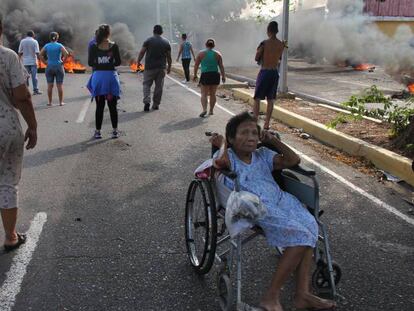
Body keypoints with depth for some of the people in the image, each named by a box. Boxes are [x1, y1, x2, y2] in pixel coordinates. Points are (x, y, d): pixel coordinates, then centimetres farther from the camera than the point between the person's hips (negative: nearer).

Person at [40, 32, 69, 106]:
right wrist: (63, 61, -6)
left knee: (50, 85, 7)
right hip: (59, 67, -2)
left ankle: (50, 102, 10)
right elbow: (66, 53, -16)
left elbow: (41, 55, -4)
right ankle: (61, 102, 6)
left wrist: (45, 62, 1)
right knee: (60, 85, 3)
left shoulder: (46, 46, 3)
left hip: (49, 67, 2)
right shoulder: (59, 45, -3)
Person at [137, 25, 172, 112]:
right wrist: (169, 67, 16)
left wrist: (138, 62, 8)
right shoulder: (166, 42, 6)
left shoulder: (148, 40, -1)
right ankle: (156, 104, 12)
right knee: (159, 86, 8)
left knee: (147, 84, 5)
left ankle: (147, 101, -14)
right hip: (161, 68, 2)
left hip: (149, 67, -2)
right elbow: (169, 56, 7)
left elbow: (142, 52, -4)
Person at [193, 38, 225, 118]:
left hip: (205, 75, -2)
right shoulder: (217, 54, 4)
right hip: (215, 75, 2)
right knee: (213, 94, 13)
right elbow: (221, 66, 2)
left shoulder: (201, 53, 1)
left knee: (204, 94, 1)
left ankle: (204, 109, -19)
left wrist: (195, 75, 12)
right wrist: (223, 76, 8)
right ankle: (211, 110, 19)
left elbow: (196, 65, 2)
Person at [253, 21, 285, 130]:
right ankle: (267, 123, 13)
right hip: (275, 73, 5)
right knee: (270, 100, 11)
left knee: (257, 99, 3)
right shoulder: (281, 45, 2)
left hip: (264, 72, -4)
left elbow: (256, 58, -6)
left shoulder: (264, 43, -13)